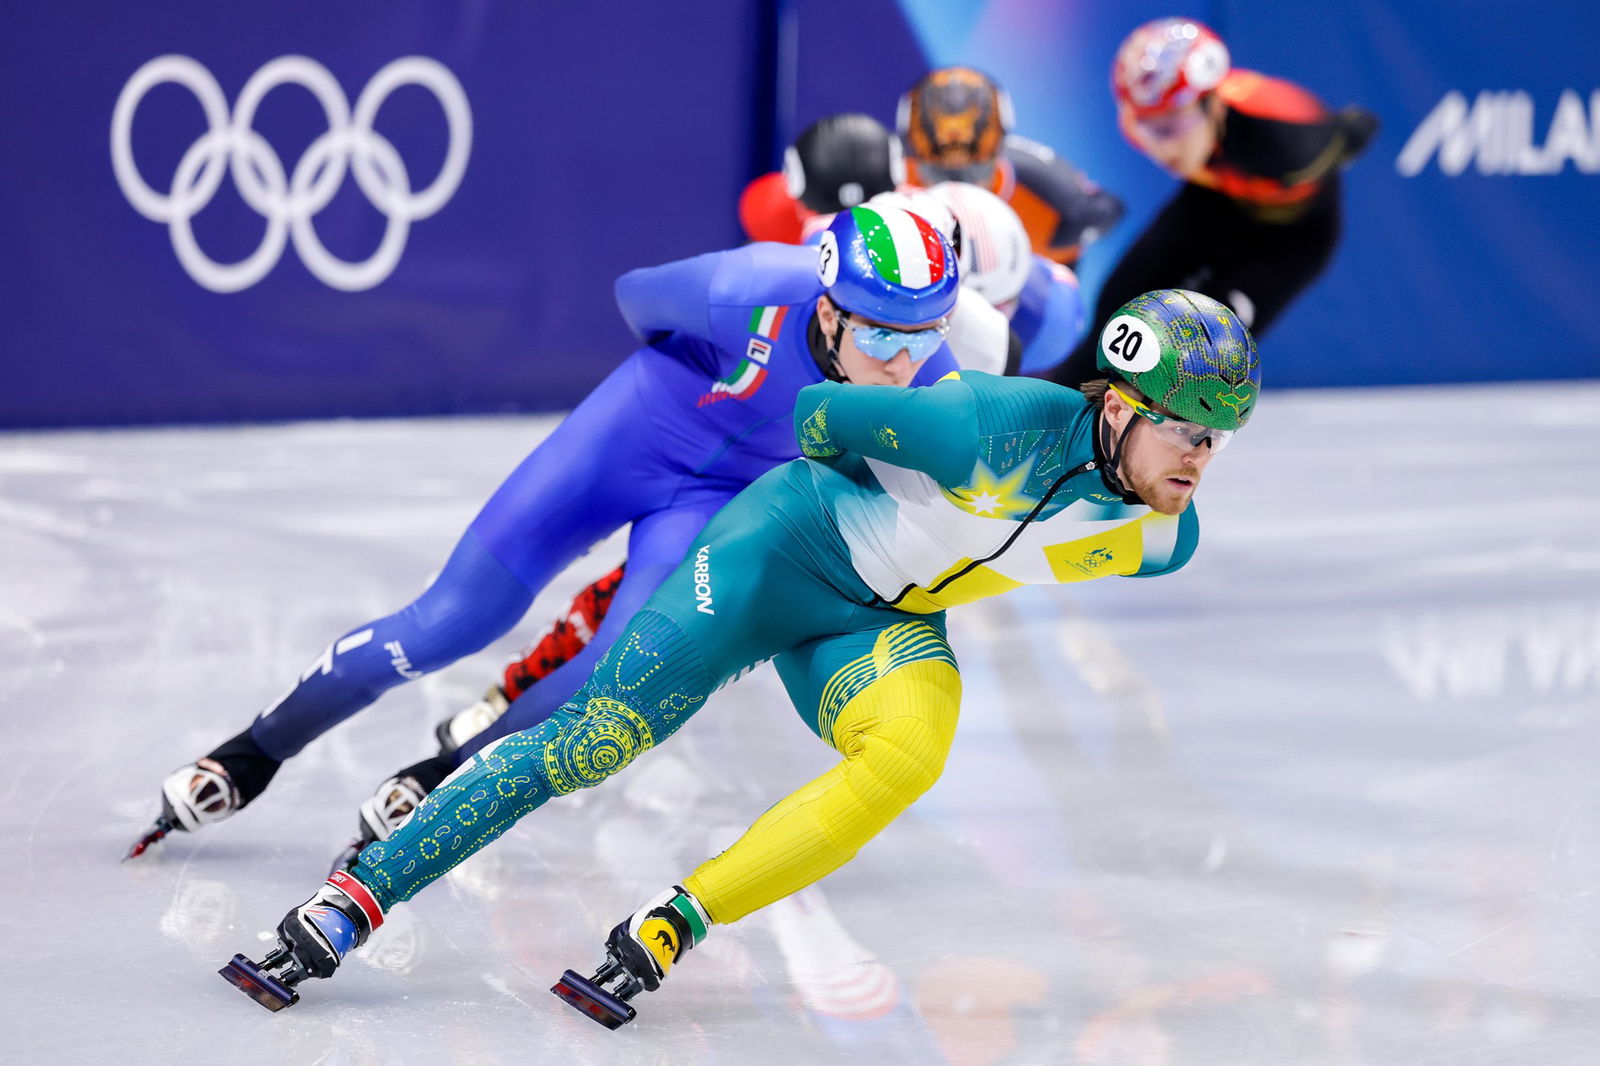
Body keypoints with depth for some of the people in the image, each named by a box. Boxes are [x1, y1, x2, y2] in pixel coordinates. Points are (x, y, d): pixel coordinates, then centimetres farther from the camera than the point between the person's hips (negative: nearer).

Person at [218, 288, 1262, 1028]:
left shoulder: (1160, 538, -9)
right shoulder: (1008, 430, -29)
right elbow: (820, 414, -17)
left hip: (884, 623, 5)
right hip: (788, 548, -5)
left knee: (908, 753, -29)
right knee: (589, 744, -12)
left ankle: (662, 935, -22)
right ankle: (347, 907, 0)